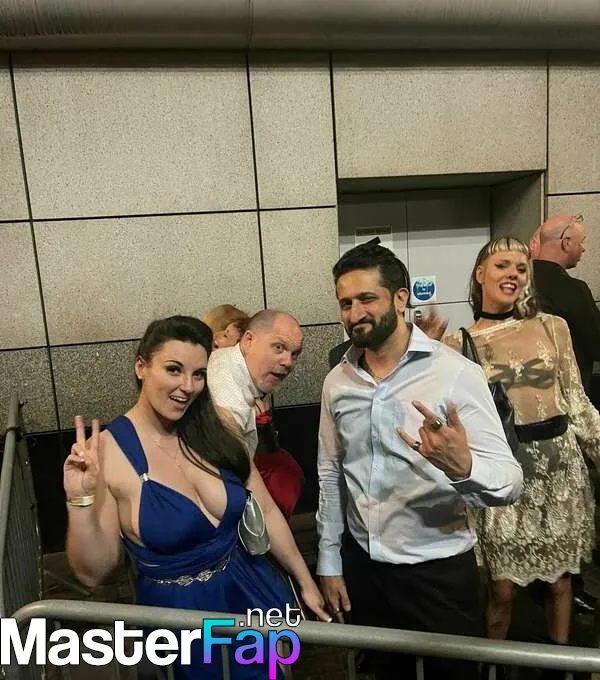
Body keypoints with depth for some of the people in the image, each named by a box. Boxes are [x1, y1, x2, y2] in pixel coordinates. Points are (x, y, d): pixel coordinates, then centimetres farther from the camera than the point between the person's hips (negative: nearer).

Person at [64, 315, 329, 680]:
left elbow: (266, 512, 0)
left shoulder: (217, 430, -7)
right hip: (179, 611, -4)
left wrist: (306, 583, 6)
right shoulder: (108, 452, -19)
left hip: (254, 592, 4)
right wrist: (80, 500, -30)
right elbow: (94, 572, -14)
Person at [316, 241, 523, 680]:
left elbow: (510, 481, -19)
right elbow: (330, 475, 5)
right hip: (361, 565, 4)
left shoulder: (456, 373, -17)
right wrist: (329, 561, 7)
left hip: (439, 571, -3)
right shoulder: (337, 382, -3)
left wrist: (462, 467, -40)